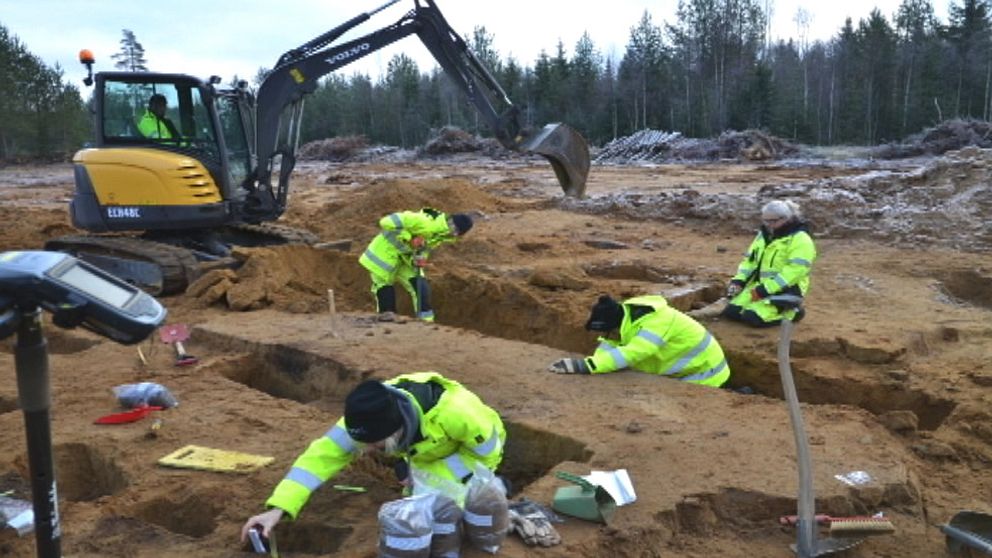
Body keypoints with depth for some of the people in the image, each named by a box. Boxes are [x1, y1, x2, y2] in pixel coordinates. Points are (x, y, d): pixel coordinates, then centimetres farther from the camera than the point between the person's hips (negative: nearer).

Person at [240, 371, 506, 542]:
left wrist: (431, 475, -34)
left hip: (477, 448, -5)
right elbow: (324, 453, -33)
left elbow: (487, 454, -29)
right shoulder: (370, 416, -33)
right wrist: (277, 508, -42)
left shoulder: (453, 411, -47)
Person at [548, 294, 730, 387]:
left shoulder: (656, 323, -37)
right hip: (683, 371, 8)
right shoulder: (625, 316, -12)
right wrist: (589, 366, -35)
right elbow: (607, 346, -15)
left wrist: (582, 365, -53)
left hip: (704, 371, -8)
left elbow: (627, 356, -47)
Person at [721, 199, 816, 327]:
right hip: (760, 286, 8)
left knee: (753, 318, -22)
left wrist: (765, 289, -26)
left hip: (785, 290, -8)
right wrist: (738, 281, 0)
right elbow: (750, 260, 17)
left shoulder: (800, 239, -14)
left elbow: (795, 271, -23)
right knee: (731, 311, -6)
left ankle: (790, 312, 1)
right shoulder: (764, 234, 13)